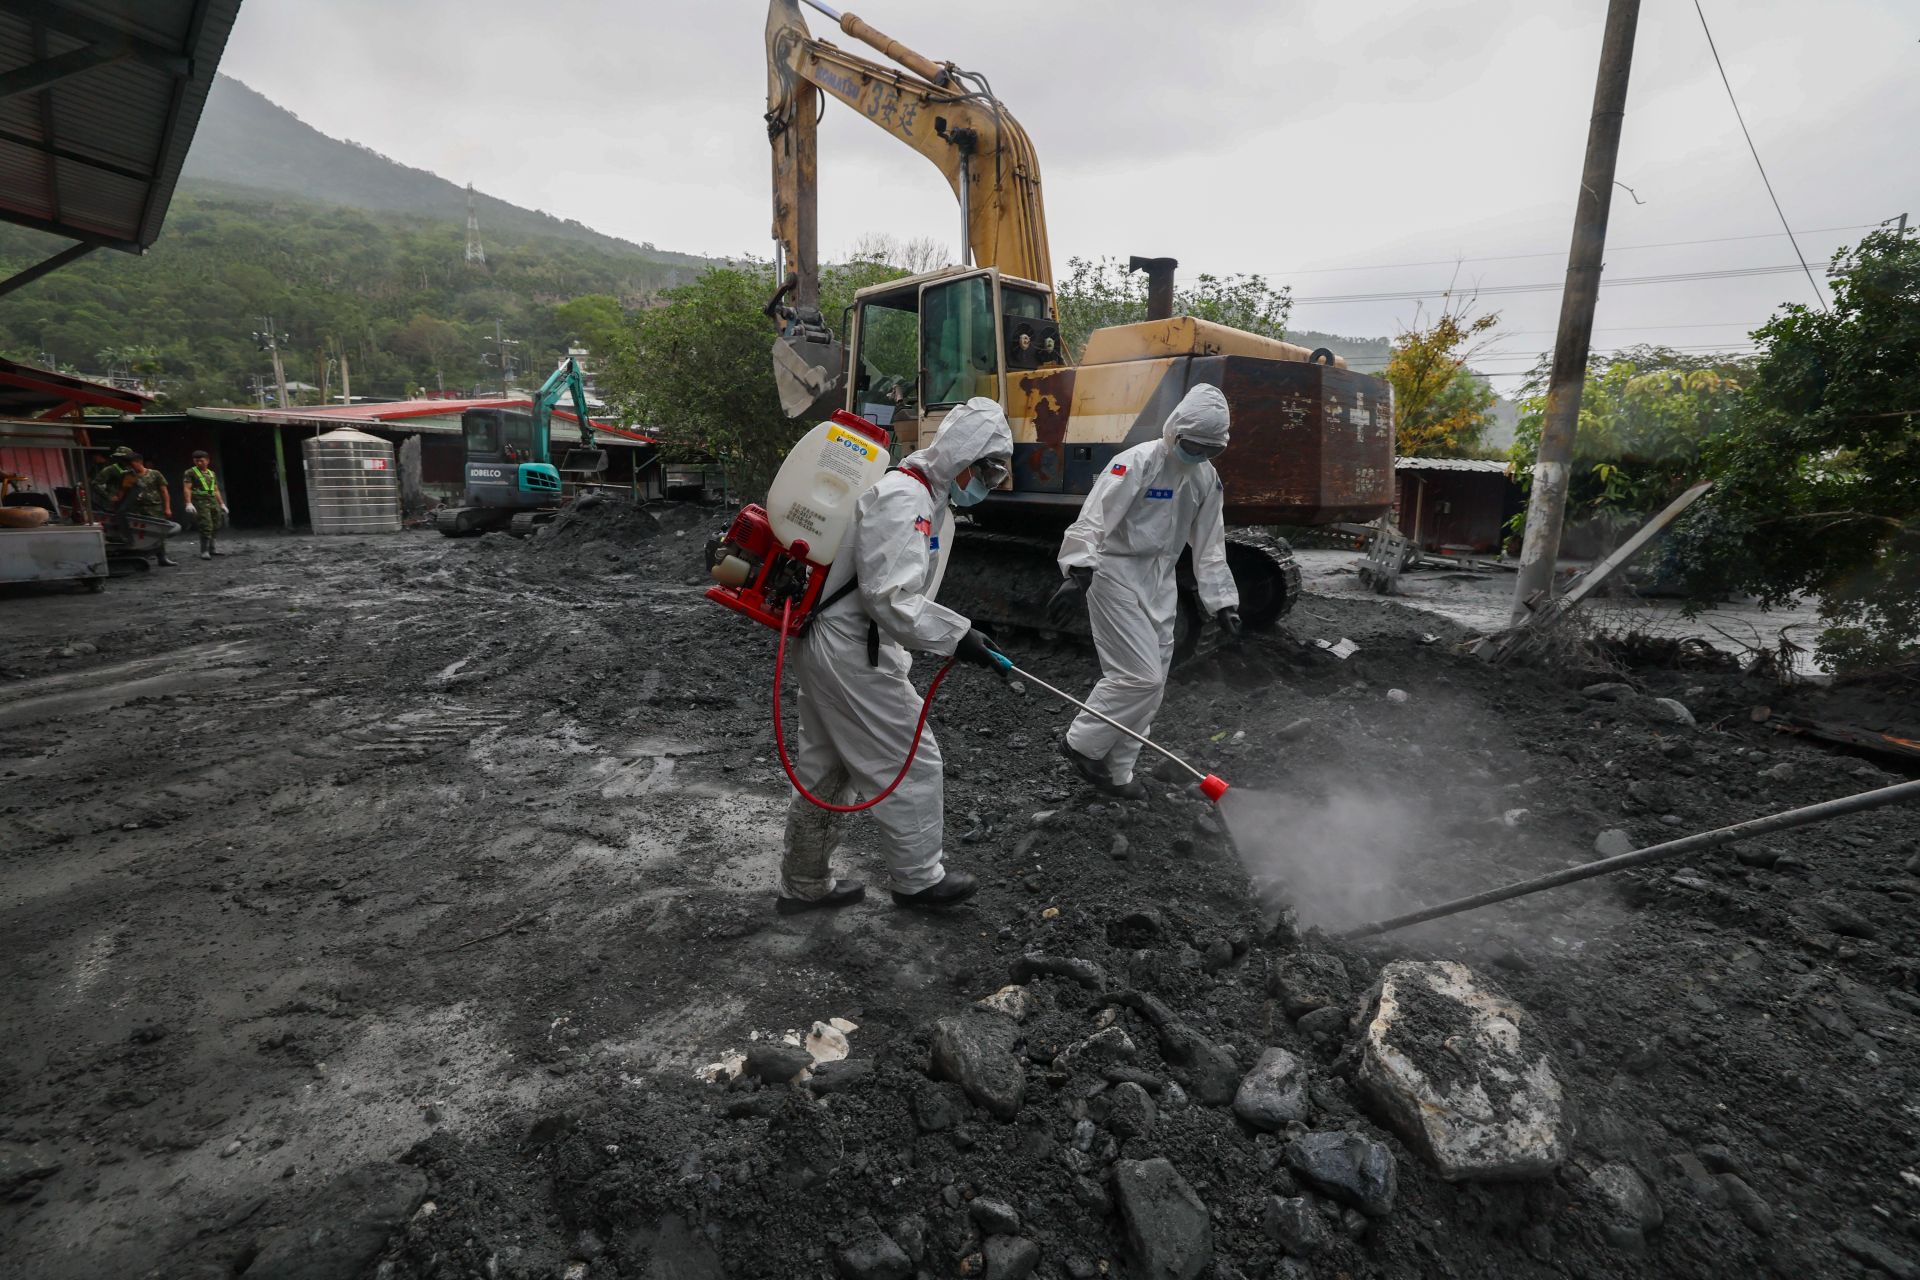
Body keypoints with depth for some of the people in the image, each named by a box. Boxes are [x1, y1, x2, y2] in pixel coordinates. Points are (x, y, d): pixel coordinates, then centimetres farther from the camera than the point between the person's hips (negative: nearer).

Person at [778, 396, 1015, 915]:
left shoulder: (916, 493, 14)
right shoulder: (904, 501, -20)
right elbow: (891, 599, -27)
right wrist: (956, 635, -21)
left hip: (826, 644, 11)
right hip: (850, 654, -11)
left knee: (824, 767, 19)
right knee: (913, 762, 3)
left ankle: (804, 884, 33)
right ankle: (920, 879, 21)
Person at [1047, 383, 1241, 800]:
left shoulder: (1206, 477, 6)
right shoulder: (1137, 463, -17)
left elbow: (1209, 545, 12)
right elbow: (1092, 520, -27)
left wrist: (1223, 602, 9)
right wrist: (1079, 574, -41)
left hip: (1160, 580, 8)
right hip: (1116, 574, -8)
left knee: (1152, 684, 10)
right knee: (1140, 676, -13)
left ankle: (1115, 770, 23)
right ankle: (1082, 745, 7)